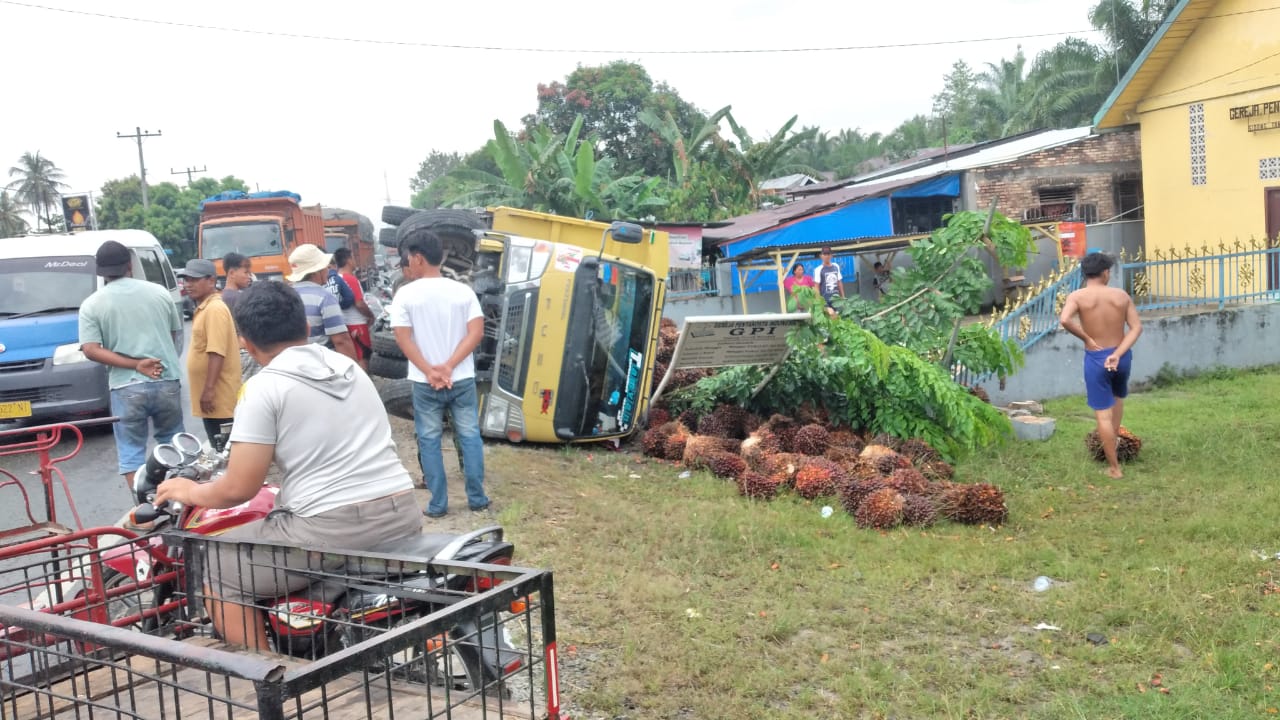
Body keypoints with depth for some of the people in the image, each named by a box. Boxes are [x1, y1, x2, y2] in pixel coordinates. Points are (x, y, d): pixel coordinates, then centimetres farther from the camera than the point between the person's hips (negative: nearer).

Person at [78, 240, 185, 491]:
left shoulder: (91, 305, -1)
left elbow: (91, 350, -11)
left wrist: (135, 364, -11)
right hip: (167, 381, 2)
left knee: (131, 452, 8)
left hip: (127, 388, -2)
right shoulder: (158, 292, 4)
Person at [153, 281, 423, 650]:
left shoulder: (264, 387, -5)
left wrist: (190, 492, 15)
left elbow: (239, 488, -6)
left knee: (218, 572, 11)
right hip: (402, 515, 7)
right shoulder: (351, 367, 15)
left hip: (332, 528, -7)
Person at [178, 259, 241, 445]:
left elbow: (217, 352, -23)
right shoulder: (204, 308, 16)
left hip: (218, 397, -10)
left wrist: (209, 389, -25)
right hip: (214, 396, 10)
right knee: (219, 448, 14)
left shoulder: (215, 308, -15)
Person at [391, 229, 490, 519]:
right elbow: (476, 333, -8)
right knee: (469, 436, 12)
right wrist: (449, 366, -12)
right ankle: (477, 498, 16)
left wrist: (430, 371, -11)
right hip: (462, 380, 2)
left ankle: (438, 503, 11)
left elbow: (403, 339, -11)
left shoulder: (406, 294, -7)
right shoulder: (463, 291, -1)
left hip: (424, 383, -2)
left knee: (429, 440, 9)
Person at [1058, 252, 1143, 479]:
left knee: (1103, 414, 4)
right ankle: (1114, 436, 35)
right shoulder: (1122, 295, 1)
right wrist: (1117, 354, -15)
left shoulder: (1077, 296, -8)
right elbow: (1136, 327, -7)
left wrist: (1087, 339, -12)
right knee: (1118, 396, 34)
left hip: (1096, 359, -3)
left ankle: (1114, 467, 10)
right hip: (1122, 356, 3)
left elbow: (1065, 320, -27)